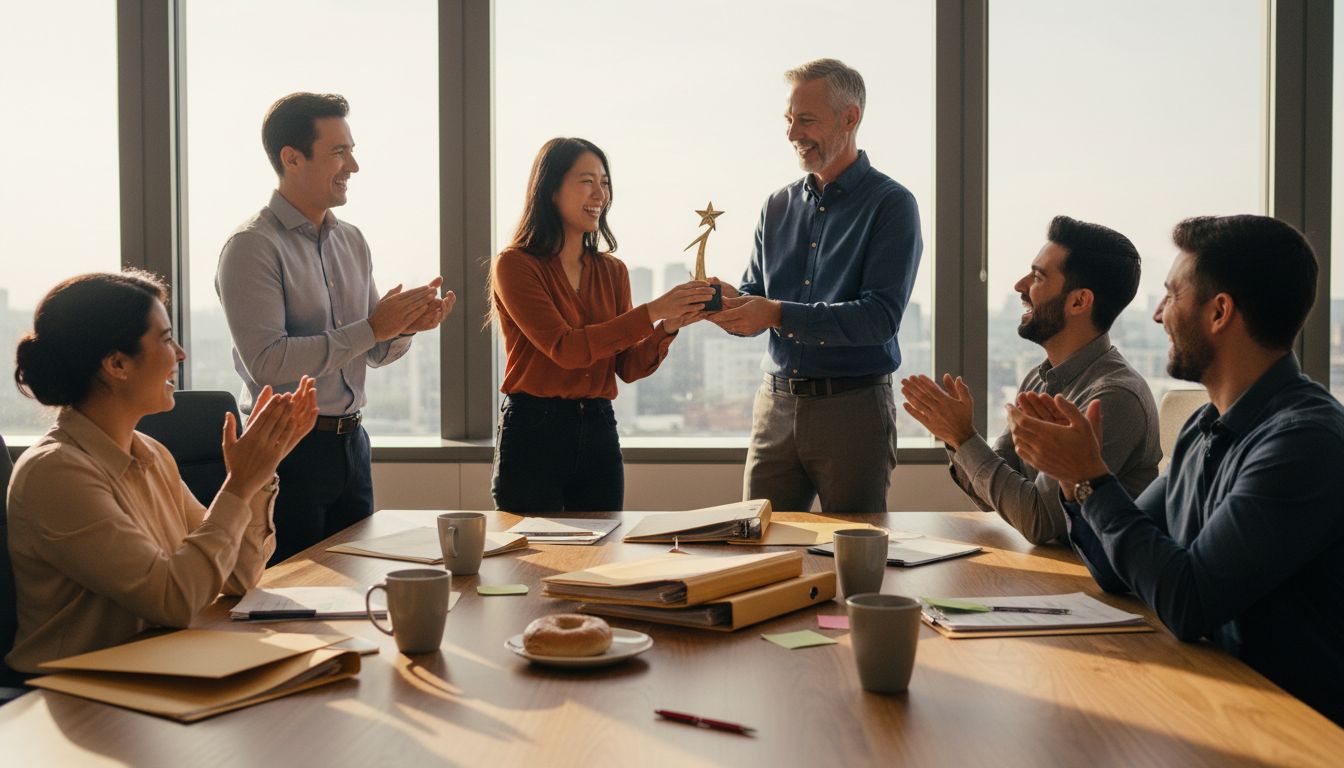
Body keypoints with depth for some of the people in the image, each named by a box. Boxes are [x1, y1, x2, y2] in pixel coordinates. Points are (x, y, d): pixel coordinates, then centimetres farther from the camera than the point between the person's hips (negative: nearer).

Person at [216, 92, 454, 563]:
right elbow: (266, 362, -23)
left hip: (351, 442, 7)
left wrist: (406, 326, -7)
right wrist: (371, 329, -22)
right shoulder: (253, 246, -12)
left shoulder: (352, 241, 11)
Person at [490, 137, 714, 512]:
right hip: (533, 430, -5)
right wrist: (651, 312, -22)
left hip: (599, 431, 5)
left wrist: (669, 327, -13)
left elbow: (628, 367, 6)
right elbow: (565, 348, -18)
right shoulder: (515, 265, -7)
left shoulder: (612, 271, 10)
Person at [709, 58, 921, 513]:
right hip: (776, 405, 5)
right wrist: (729, 305, -11)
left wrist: (778, 315, -22)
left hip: (854, 407, -5)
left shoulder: (890, 204, -5)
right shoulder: (778, 207, 12)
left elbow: (881, 317, -16)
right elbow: (753, 307, 13)